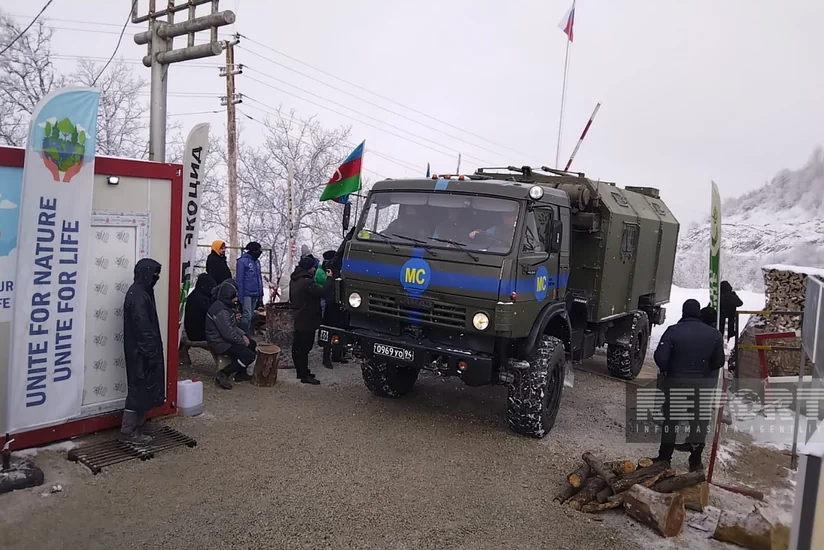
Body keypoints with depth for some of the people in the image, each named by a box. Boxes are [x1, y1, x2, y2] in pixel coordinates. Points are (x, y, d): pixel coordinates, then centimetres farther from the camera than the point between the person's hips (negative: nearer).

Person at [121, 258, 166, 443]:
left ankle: (139, 423, 29)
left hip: (143, 350, 10)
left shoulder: (141, 292, 10)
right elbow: (142, 327, -24)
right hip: (140, 351, -10)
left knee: (143, 387, 18)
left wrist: (153, 351, 20)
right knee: (138, 388, -2)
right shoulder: (137, 296, -21)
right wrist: (151, 353, -21)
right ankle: (128, 430, 6)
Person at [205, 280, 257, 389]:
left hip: (226, 339, 11)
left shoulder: (226, 306, 8)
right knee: (249, 356, -17)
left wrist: (243, 335, 3)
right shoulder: (220, 311, -25)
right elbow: (228, 333, -27)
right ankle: (223, 374, -12)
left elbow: (233, 326, 17)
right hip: (220, 343, -11)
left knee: (253, 344, 16)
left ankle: (240, 373, 20)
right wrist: (243, 341, -14)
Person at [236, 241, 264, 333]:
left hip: (255, 294, 7)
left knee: (250, 316, 11)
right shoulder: (242, 261, -9)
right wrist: (240, 296, -15)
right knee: (247, 315, -11)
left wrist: (261, 293, 12)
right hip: (246, 294, -7)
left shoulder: (257, 262, 13)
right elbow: (239, 280, -12)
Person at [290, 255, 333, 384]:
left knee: (297, 346, 15)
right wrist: (329, 278, -14)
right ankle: (305, 375, -1)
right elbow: (322, 292, -25)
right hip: (307, 320, -10)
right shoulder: (306, 282, -22)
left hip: (297, 319, 10)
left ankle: (301, 371, 27)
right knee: (304, 347, -6)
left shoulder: (295, 280, 11)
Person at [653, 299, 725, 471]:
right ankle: (695, 461, 19)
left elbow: (660, 357, -17)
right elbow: (719, 362, -1)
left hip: (676, 383, -1)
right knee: (699, 423, 14)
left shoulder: (673, 331, -13)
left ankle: (664, 457, 18)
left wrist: (667, 371, 3)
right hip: (702, 386, 1)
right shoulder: (714, 334, -5)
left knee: (671, 420, 12)